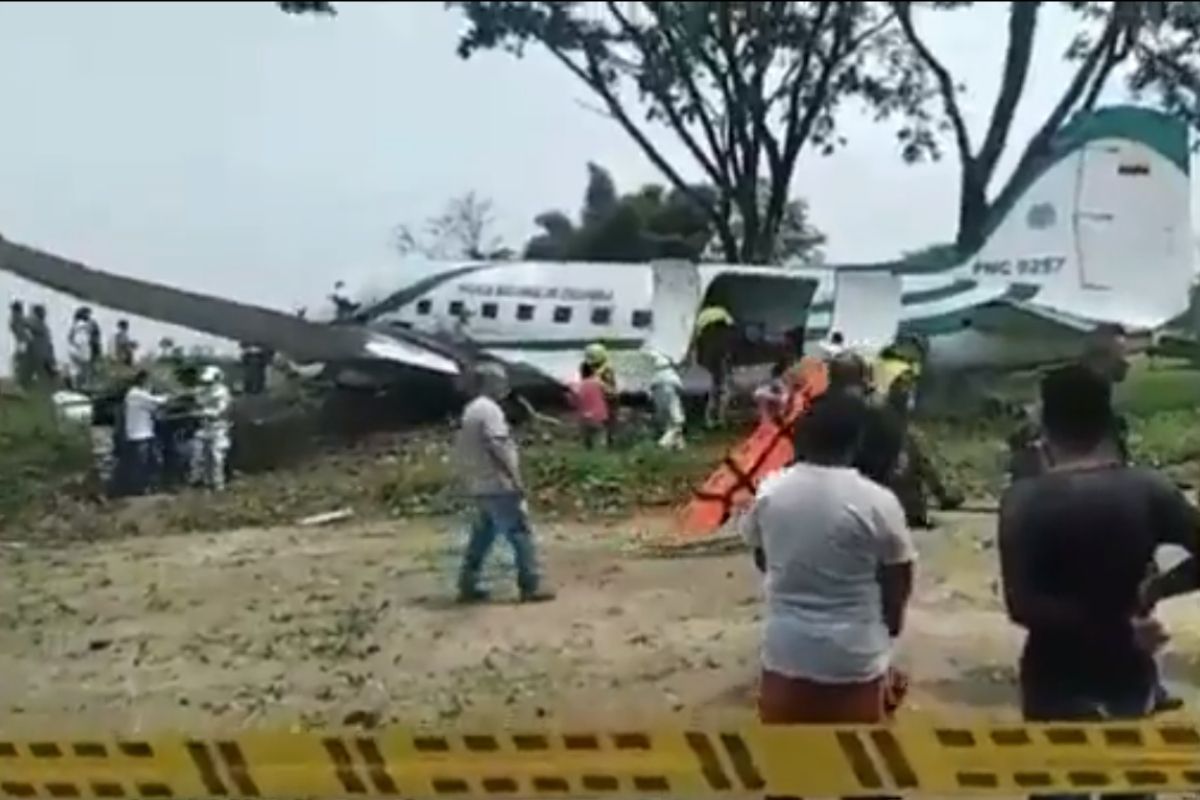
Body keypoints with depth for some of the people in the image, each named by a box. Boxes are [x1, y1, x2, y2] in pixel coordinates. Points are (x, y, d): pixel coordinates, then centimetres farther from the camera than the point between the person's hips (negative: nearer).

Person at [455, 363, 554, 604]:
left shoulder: (471, 410, 16)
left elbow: (463, 450, 18)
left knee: (482, 536, 16)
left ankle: (467, 586, 17)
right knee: (520, 533, -5)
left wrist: (468, 480, 23)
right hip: (497, 486, -10)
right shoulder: (490, 409, -14)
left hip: (478, 486, 10)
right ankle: (531, 587, -3)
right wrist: (515, 478, -22)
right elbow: (497, 447, -23)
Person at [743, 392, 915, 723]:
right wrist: (891, 625, 15)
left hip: (785, 654, 3)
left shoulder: (769, 491, -7)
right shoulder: (878, 502, -17)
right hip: (854, 660, -3)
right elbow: (899, 578, -4)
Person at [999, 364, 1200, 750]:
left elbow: (1021, 606, -23)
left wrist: (1121, 627, -16)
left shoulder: (1024, 499, -15)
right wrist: (1153, 589, -3)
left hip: (1059, 685, -2)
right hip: (1129, 678, 3)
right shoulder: (1149, 489, -8)